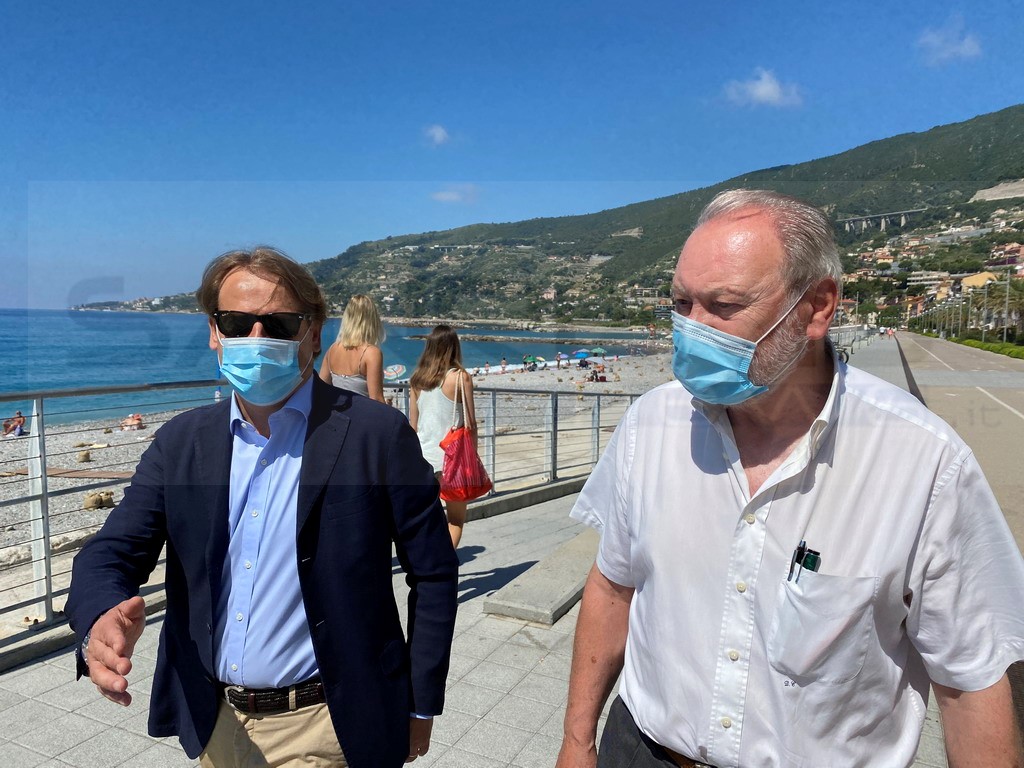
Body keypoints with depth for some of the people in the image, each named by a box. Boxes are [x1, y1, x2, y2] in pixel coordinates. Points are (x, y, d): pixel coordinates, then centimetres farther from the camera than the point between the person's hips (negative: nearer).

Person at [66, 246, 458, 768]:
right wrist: (101, 621, -26)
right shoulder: (181, 442, -1)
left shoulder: (377, 434, -15)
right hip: (212, 724, 5)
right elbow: (111, 553, -3)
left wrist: (419, 706, -5)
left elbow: (433, 574, -9)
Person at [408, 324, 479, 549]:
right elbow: (471, 423, -4)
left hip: (423, 456, 4)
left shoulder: (417, 378, 3)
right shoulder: (461, 377, -8)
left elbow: (413, 424, 9)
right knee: (456, 520, 9)